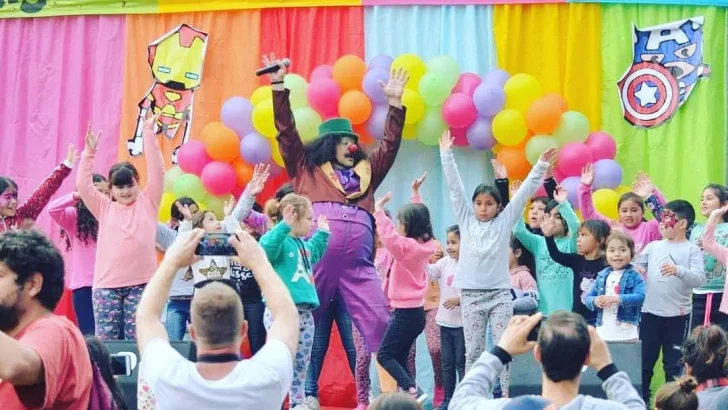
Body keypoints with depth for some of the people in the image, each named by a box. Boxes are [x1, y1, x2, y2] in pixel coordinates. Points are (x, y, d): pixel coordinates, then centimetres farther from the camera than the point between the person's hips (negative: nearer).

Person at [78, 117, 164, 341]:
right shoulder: (105, 208, 12)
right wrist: (90, 151, -6)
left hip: (141, 282, -1)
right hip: (107, 284, 1)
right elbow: (83, 184, 3)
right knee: (106, 342, 1)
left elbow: (157, 171, -1)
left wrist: (148, 133, -6)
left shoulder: (147, 203, 8)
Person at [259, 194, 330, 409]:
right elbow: (265, 247, -36)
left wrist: (322, 233, 34)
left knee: (300, 366, 14)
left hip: (303, 312, 10)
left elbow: (315, 254, 40)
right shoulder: (279, 241, -12)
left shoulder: (303, 244, 17)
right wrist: (285, 225, -42)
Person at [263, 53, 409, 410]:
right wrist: (279, 86, 8)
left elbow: (390, 144, 26)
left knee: (378, 322, -4)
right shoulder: (306, 167, 18)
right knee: (309, 325, 2)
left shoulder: (365, 171, 27)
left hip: (358, 262, 3)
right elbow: (285, 131, 13)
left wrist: (395, 103, 19)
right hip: (315, 256, -3)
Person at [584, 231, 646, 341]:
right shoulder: (601, 276, 11)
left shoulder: (634, 276, -2)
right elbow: (587, 298, 10)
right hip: (603, 334, 4)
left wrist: (617, 299, -26)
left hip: (627, 334, -4)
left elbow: (640, 297, -16)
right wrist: (595, 301, -14)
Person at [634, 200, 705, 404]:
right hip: (650, 312, 3)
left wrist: (679, 271, -30)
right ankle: (640, 399, 21)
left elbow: (699, 278, -15)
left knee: (674, 362, 7)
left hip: (678, 314, -3)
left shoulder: (692, 250, -3)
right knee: (644, 359, 9)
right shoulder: (653, 246, 8)